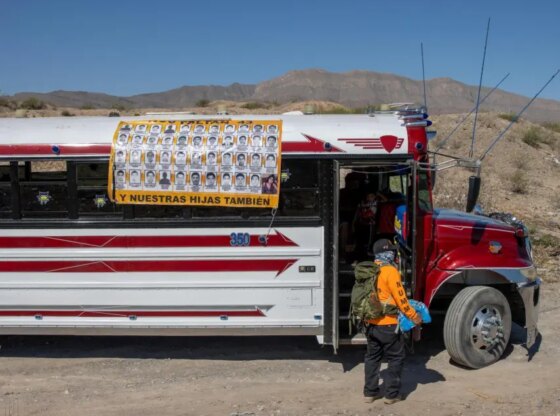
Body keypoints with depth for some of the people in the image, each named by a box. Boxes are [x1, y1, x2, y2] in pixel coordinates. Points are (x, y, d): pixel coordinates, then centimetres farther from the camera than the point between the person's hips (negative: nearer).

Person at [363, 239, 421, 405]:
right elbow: (400, 299, -15)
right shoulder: (390, 271, -16)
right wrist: (414, 316, -5)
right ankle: (392, 394, 12)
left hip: (371, 323, 7)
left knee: (372, 357, 15)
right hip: (387, 324, -7)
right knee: (396, 358, 7)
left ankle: (370, 392, 21)